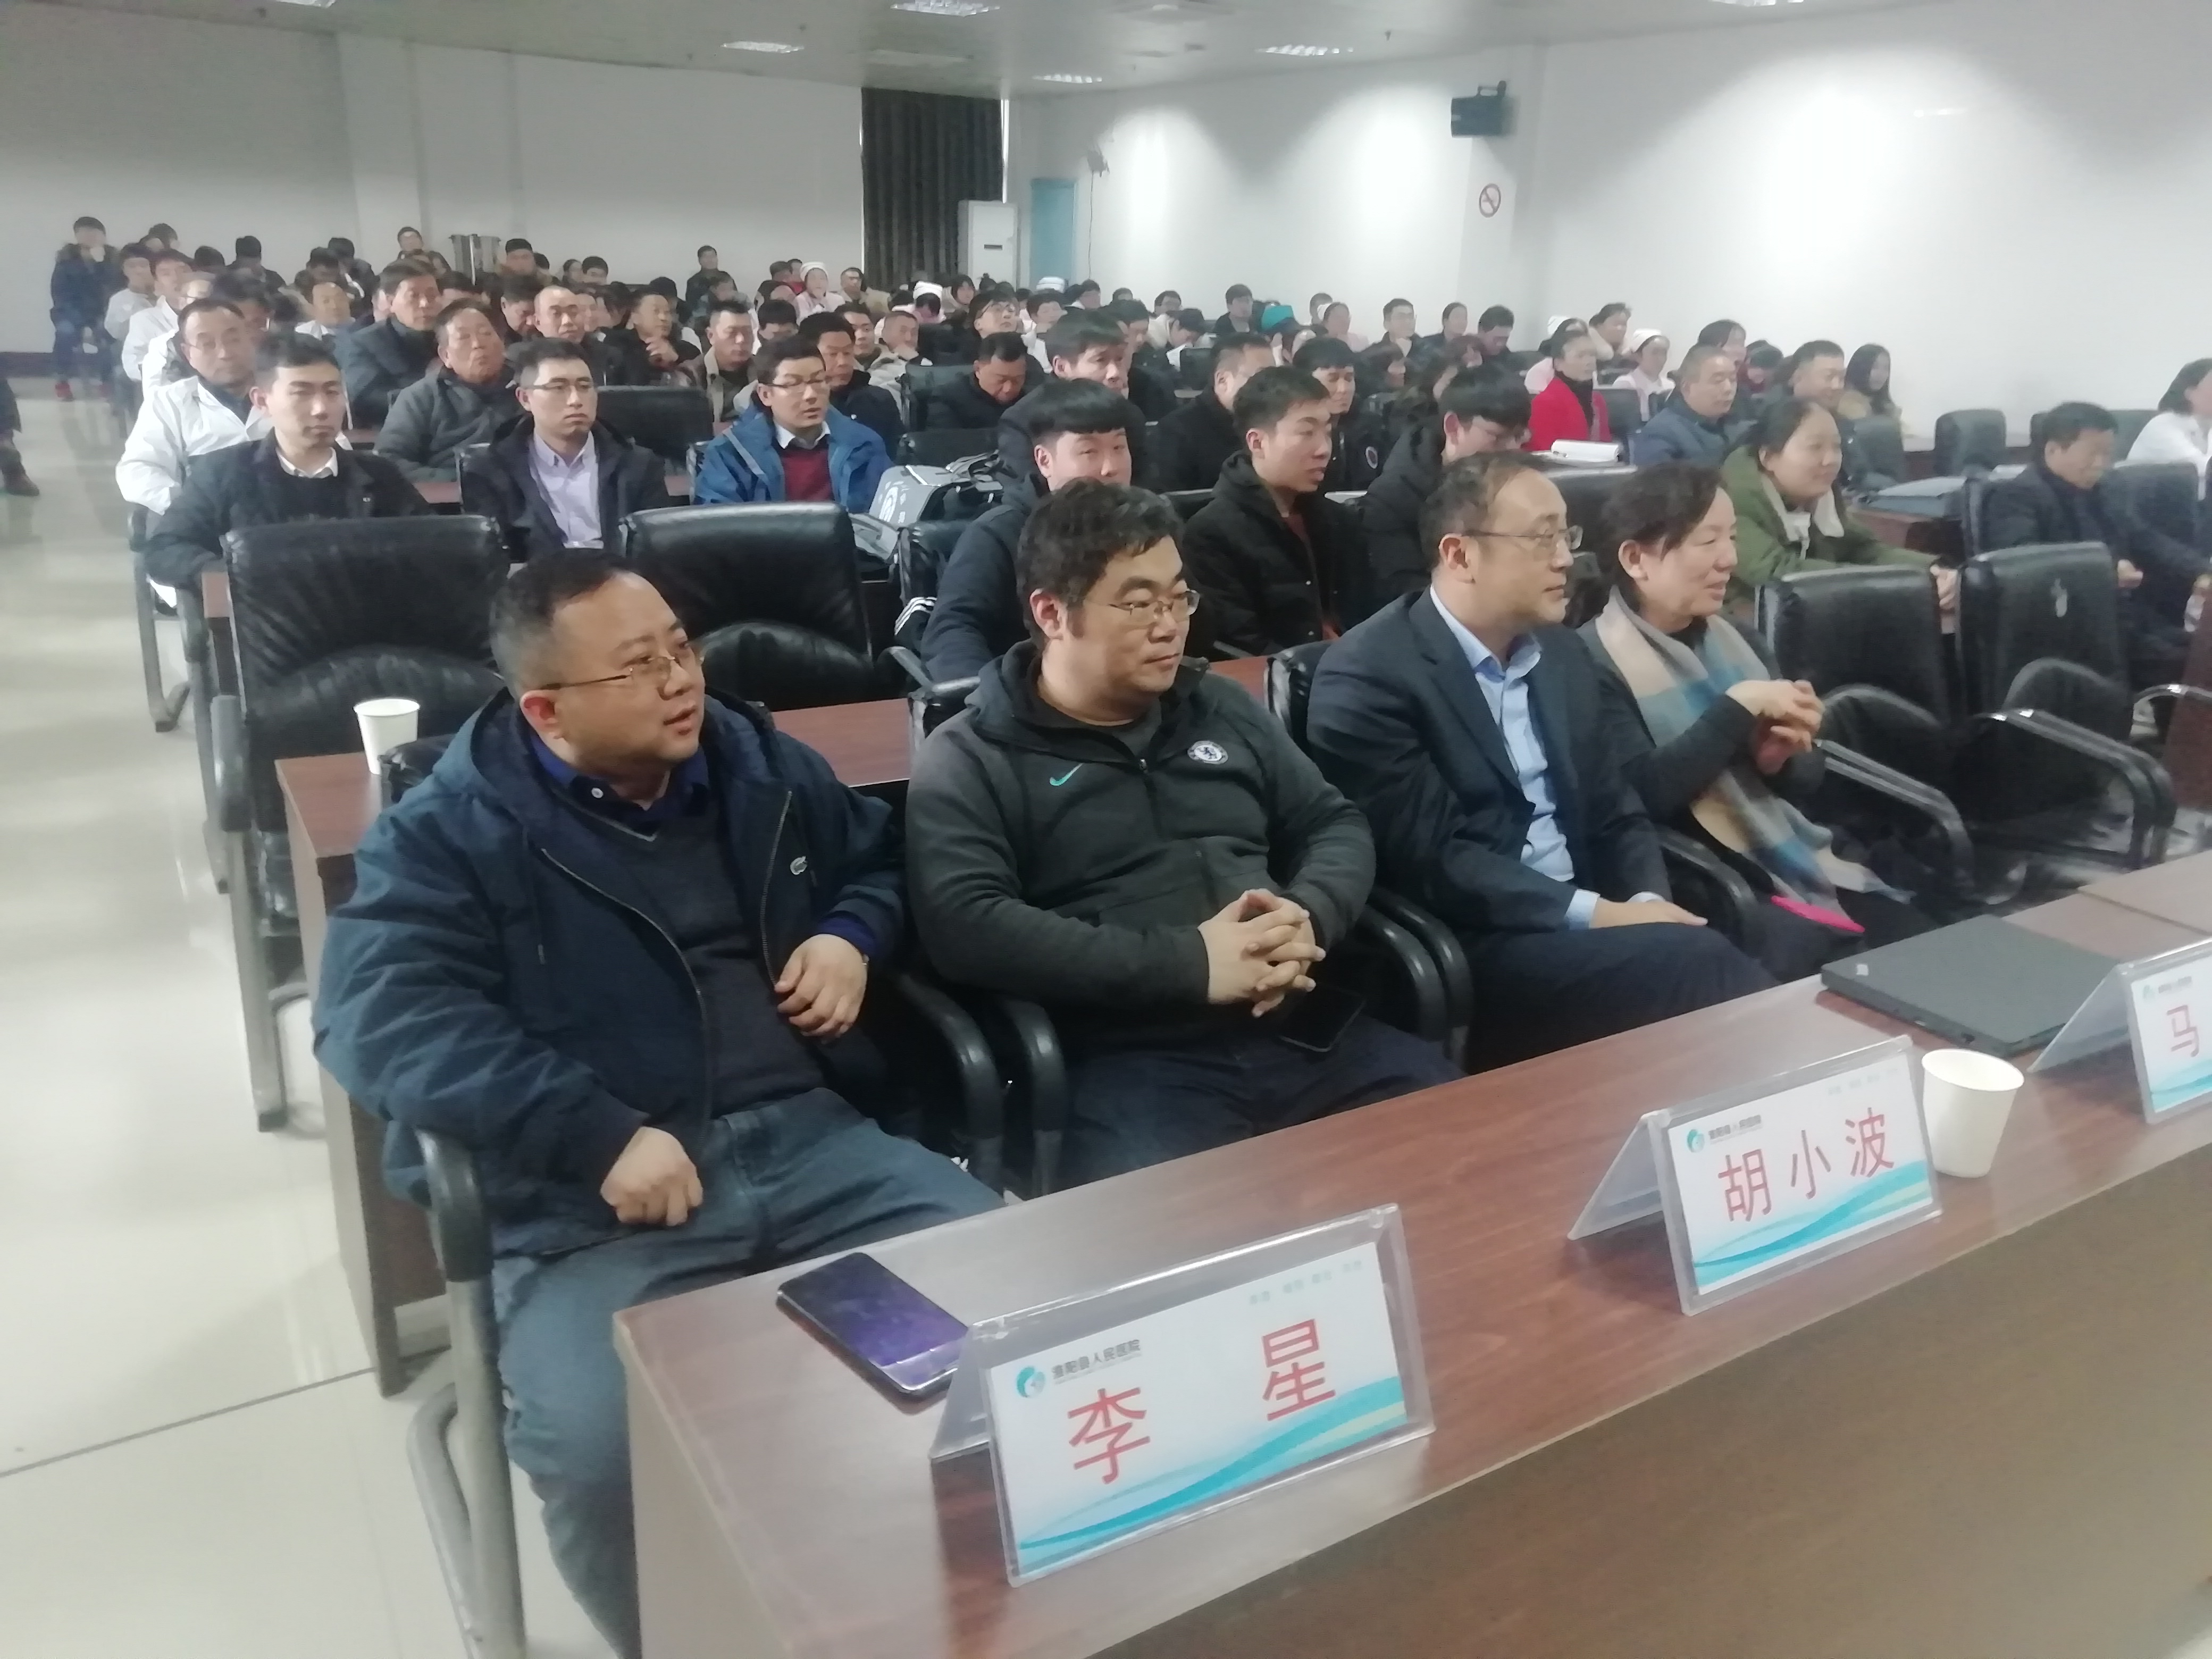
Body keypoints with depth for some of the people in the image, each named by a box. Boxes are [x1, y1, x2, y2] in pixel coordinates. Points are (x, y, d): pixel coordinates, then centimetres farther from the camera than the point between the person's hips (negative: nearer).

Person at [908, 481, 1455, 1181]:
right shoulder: (970, 760, 2)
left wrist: (1307, 918, -4)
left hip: (1301, 1030, 6)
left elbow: (1336, 824, 21)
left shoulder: (1222, 709, 19)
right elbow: (966, 924, -13)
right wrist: (1189, 964, -16)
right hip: (1129, 1063, -5)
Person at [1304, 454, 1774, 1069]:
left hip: (1584, 926, 7)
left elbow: (1615, 811, 14)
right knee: (1697, 965, -26)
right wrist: (1593, 914, -18)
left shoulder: (1562, 653, 13)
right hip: (1467, 950, -7)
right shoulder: (1367, 676, -12)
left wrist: (1647, 902, -7)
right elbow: (1431, 859, -16)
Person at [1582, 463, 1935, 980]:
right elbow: (1642, 794, -22)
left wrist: (1780, 759, -6)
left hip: (1805, 865, 7)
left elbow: (1807, 783, 18)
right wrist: (1738, 707, -15)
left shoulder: (1738, 640, 14)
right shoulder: (1596, 662, -9)